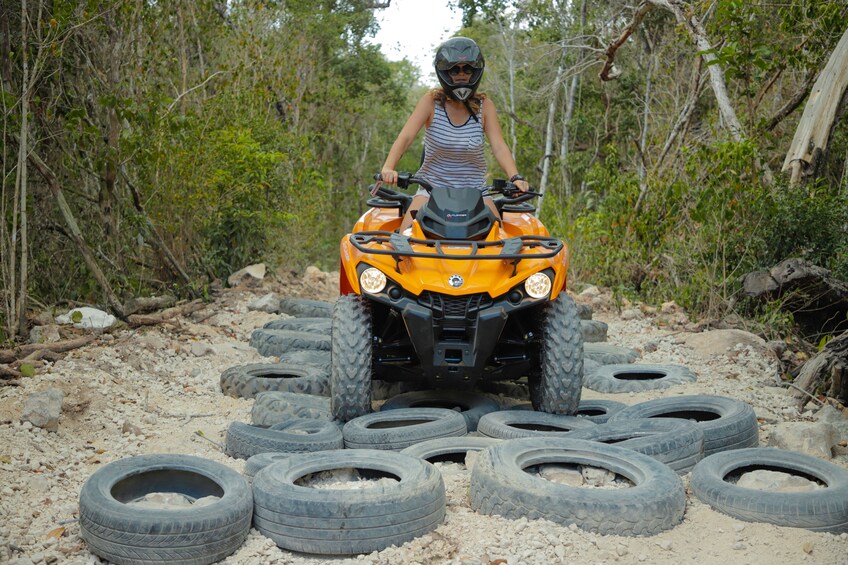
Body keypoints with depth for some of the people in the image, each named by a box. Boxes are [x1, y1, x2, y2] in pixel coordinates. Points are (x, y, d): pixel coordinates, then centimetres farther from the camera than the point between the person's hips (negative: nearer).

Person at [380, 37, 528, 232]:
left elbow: (499, 146, -9)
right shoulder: (431, 101, -4)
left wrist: (515, 177, -28)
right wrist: (388, 168, -32)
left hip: (475, 189, 1)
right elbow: (405, 137, -13)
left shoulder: (484, 106, 0)